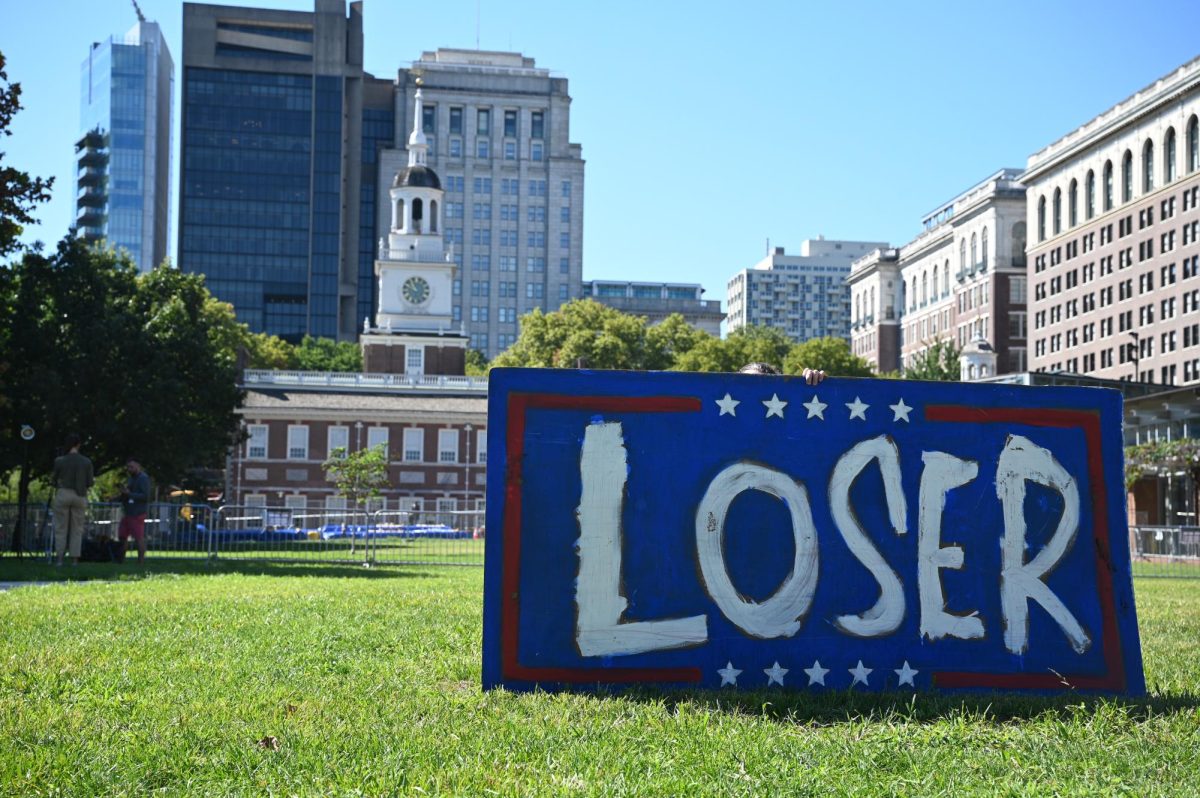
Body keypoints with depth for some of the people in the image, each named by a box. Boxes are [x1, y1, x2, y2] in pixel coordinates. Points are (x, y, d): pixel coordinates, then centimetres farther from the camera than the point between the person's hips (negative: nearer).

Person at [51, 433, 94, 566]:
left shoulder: (59, 461, -4)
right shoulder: (86, 462, -2)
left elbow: (55, 481, 5)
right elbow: (90, 482, 0)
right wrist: (93, 479, 23)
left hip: (63, 495, -1)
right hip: (80, 496, 1)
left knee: (61, 528, 5)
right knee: (77, 529, 7)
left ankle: (59, 557, 0)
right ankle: (74, 559, 3)